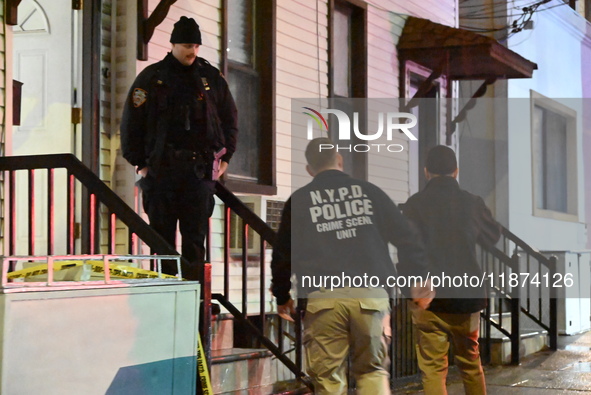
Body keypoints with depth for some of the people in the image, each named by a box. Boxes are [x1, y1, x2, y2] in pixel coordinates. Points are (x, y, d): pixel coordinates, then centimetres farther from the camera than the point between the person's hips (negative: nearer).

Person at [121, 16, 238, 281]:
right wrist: (139, 162, -2)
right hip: (161, 169, -1)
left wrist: (225, 157, 10)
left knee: (195, 235, 1)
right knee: (162, 236, 3)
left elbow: (230, 119, 17)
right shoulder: (152, 78, 2)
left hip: (200, 168, 1)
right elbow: (131, 123, 3)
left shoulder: (211, 77, 9)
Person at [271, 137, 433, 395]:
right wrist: (420, 279, 20)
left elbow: (283, 253, 12)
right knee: (372, 370, 12)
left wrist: (282, 296, 25)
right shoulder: (369, 192, 13)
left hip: (322, 297, -1)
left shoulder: (298, 201, 11)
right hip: (371, 293, 1)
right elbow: (406, 238, 12)